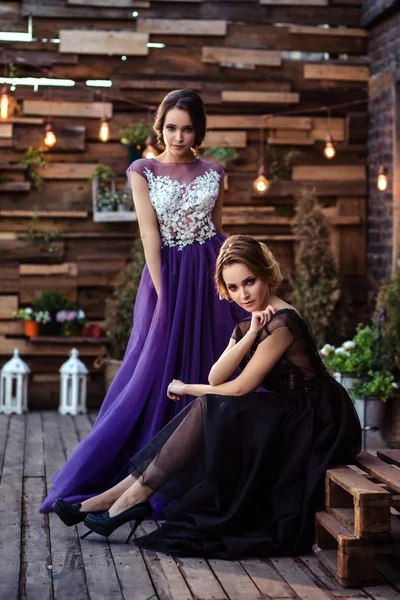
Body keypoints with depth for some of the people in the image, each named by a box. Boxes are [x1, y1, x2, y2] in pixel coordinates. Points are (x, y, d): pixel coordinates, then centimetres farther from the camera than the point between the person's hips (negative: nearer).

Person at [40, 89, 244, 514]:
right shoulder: (143, 171, 0)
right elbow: (149, 233, -7)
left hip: (211, 276, 2)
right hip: (168, 274, -2)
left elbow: (217, 230, 12)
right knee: (157, 371, -1)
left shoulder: (213, 172, 7)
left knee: (212, 371, 4)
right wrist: (161, 291, -13)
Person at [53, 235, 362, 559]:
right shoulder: (248, 326, 11)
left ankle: (137, 494, -13)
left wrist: (185, 389, 0)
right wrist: (249, 336, -16)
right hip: (282, 419, 8)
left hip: (313, 421, -8)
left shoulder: (282, 322, -17)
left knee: (210, 409, -18)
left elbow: (239, 388, -15)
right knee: (206, 409, -7)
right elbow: (216, 379, -2)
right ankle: (129, 491, -9)